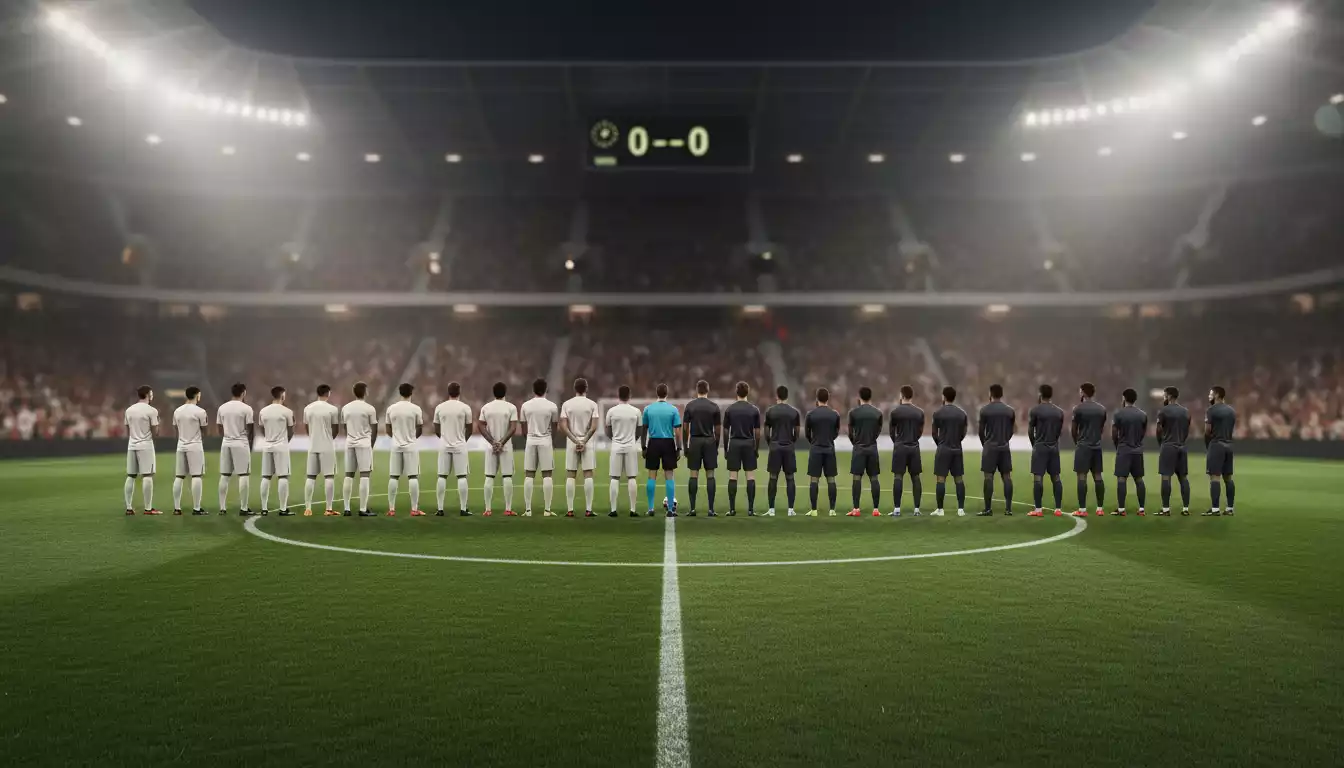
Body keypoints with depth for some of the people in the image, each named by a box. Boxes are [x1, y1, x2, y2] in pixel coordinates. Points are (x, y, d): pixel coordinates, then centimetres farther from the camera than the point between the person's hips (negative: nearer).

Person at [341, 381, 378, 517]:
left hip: (349, 444, 5)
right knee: (364, 475, -5)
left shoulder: (345, 408, 8)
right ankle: (363, 510, -8)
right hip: (364, 443, -5)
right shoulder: (370, 408, -5)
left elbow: (345, 428, 14)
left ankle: (346, 509, 9)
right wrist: (371, 445, 12)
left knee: (349, 475, 9)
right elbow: (373, 429, -1)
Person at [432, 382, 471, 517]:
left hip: (444, 446, 2)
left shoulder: (439, 407, 2)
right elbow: (469, 429, 3)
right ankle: (463, 509, 0)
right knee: (461, 477, 0)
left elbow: (436, 430, 8)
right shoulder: (465, 407, -6)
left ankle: (439, 509, 5)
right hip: (460, 446, -2)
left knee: (442, 477, 6)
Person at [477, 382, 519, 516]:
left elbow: (480, 426, -1)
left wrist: (493, 442, -4)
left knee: (489, 477, 5)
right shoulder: (511, 407, -3)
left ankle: (488, 509, 4)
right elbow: (513, 428, -11)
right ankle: (508, 509, -1)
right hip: (506, 447, -2)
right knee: (507, 477, 1)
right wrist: (501, 442, -11)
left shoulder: (485, 407, 4)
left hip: (491, 446, 2)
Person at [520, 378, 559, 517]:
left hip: (531, 441, 2)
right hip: (546, 441, -2)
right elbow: (554, 427, 5)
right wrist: (554, 443, 21)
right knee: (546, 475, 0)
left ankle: (527, 509, 3)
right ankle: (547, 509, -1)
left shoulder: (526, 405, 1)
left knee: (529, 475, 4)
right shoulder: (552, 406, -3)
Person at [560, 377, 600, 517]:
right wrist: (584, 441, -10)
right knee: (588, 475, 2)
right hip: (587, 442, -1)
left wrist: (575, 441, -7)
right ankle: (588, 509, -1)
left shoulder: (566, 404, 1)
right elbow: (594, 427, -11)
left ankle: (570, 510, 3)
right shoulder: (592, 404, -2)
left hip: (571, 443, 1)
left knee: (570, 476, 5)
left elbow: (563, 426, -6)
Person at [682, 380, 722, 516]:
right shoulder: (714, 406, 0)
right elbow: (718, 429, 2)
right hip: (709, 442, 0)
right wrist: (716, 446, 11)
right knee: (710, 475, 3)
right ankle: (711, 509, 0)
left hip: (694, 441, 0)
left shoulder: (689, 406, 0)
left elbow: (685, 428, -1)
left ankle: (692, 509, 1)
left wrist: (685, 446, 6)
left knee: (694, 475, 2)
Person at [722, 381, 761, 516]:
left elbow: (725, 431, 1)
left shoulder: (729, 409, 0)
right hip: (749, 444, 0)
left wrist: (725, 449, 9)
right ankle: (751, 509, 1)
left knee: (733, 477, 2)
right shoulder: (754, 410, 0)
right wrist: (756, 449, 9)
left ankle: (732, 509, 2)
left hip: (734, 444, 0)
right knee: (751, 477, 3)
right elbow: (757, 432, 0)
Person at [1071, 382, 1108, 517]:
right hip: (1097, 446, 6)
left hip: (1083, 446, -6)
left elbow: (1073, 430, -4)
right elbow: (1102, 428, 16)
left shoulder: (1079, 408, -10)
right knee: (1097, 476, 9)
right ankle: (1100, 508, 11)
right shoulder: (1102, 408, 9)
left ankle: (1082, 509, -7)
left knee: (1082, 476, -5)